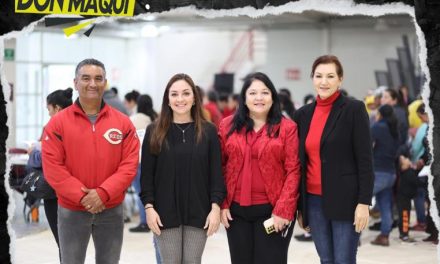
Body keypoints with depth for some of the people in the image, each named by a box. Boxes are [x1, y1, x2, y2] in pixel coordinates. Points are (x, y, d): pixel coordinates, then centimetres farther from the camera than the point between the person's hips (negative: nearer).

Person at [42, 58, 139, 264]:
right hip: (72, 211, -1)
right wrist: (82, 196, -16)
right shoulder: (58, 122, -3)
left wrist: (103, 193, -17)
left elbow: (129, 165, -4)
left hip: (111, 210, 1)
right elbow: (52, 167, -9)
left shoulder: (123, 122, 1)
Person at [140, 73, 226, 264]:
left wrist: (215, 207, -7)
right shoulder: (154, 131, 1)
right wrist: (149, 207, -6)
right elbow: (146, 174, 1)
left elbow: (216, 173, 1)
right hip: (165, 211, 0)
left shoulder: (208, 131, 1)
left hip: (198, 212, 0)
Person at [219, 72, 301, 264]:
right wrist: (221, 204, 0)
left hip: (272, 210, -3)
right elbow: (219, 167, 7)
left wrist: (283, 210, -12)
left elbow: (293, 171, -6)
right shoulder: (228, 125, 5)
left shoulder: (287, 127, -2)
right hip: (236, 210, 3)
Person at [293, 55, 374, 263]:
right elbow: (299, 162, 12)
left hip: (345, 200, -5)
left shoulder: (354, 109, -6)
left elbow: (365, 159, -8)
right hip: (313, 200, 5)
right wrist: (299, 206, 11)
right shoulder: (303, 114, 8)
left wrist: (363, 202, -14)